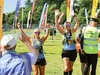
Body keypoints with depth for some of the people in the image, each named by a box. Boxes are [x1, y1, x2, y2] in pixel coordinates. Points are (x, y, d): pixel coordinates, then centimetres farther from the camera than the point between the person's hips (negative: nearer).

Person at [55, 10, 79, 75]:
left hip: (73, 51, 1)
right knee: (66, 67, -15)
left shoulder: (72, 31, -1)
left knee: (70, 67, 14)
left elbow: (77, 24, -13)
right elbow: (57, 25, -13)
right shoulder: (63, 32, -2)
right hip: (65, 51, -1)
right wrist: (56, 16, -21)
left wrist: (74, 16, -23)